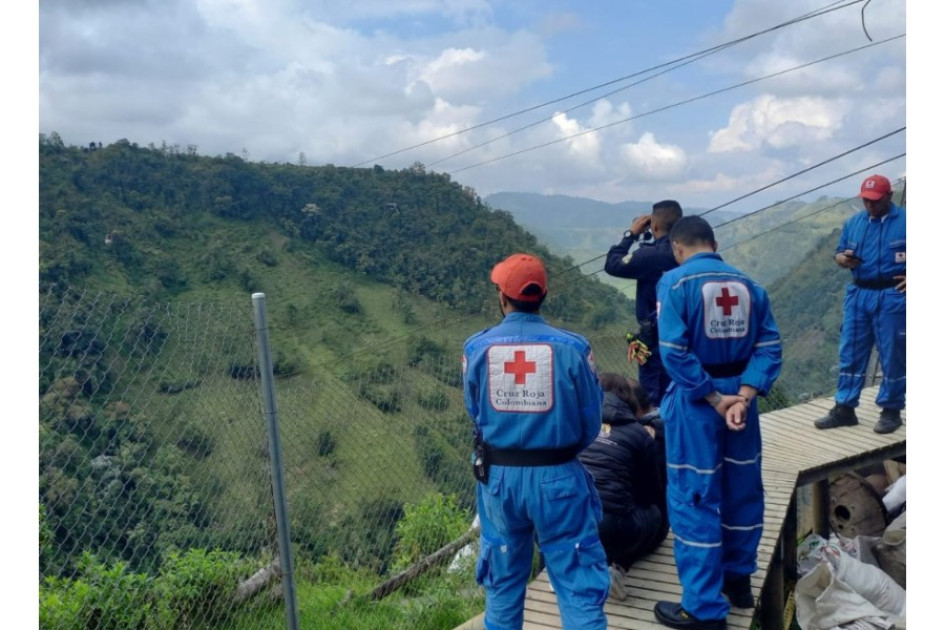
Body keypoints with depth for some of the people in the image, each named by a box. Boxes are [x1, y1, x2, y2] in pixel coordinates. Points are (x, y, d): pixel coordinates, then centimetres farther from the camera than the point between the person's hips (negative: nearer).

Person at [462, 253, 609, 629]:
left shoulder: (476, 348, -7)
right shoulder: (572, 347, -11)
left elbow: (475, 414, 4)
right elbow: (591, 424, -3)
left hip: (497, 477, 2)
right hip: (559, 478, -2)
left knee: (503, 583, 21)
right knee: (578, 583, 8)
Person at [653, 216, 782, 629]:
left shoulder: (675, 281, -9)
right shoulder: (748, 284, 5)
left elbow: (674, 352, -19)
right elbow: (769, 347, -4)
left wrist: (714, 398, -16)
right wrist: (743, 395, -12)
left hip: (695, 401, -5)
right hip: (739, 396, 6)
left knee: (694, 497, 2)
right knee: (743, 488, 18)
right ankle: (738, 579, 35)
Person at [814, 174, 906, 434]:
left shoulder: (905, 221, -5)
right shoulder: (853, 223, 10)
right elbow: (839, 253, 17)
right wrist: (843, 258, -8)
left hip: (892, 297, -5)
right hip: (858, 295, 5)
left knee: (892, 356, 3)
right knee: (851, 353, 6)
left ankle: (891, 411, 15)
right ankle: (844, 408, 14)